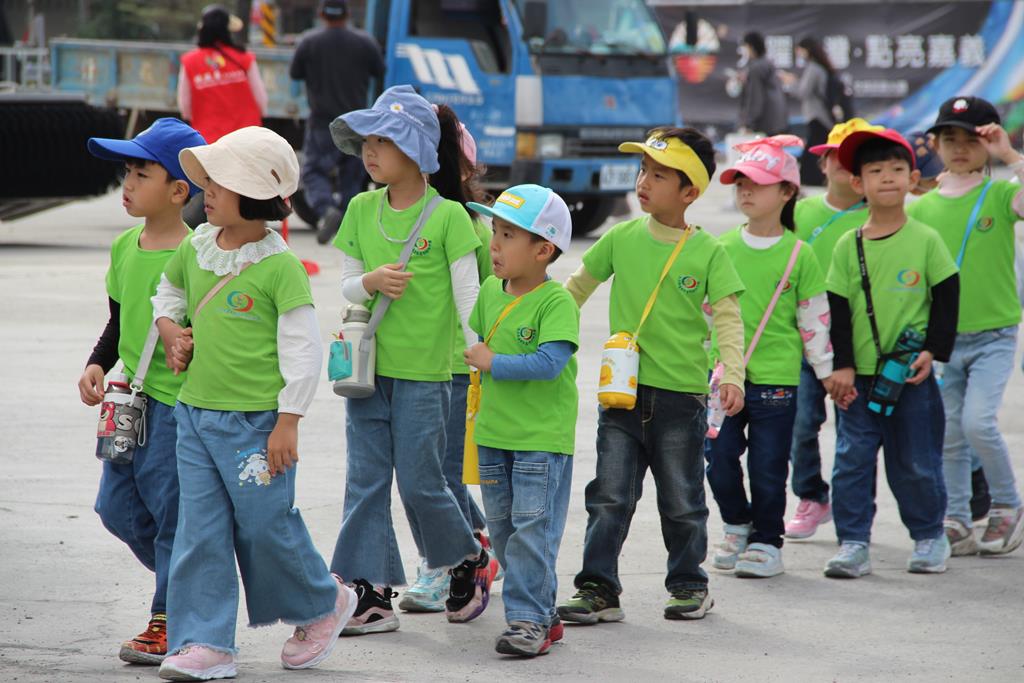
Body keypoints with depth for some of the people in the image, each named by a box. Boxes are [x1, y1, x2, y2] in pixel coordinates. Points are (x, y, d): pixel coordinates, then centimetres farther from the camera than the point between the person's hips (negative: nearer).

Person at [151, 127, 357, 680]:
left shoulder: (280, 267, -14)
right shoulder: (195, 249, 6)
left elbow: (303, 349, -13)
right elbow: (167, 291, 28)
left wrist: (288, 424, -15)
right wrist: (170, 329, 7)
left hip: (255, 420, -6)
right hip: (195, 413, 6)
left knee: (266, 525, 2)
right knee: (199, 529, 4)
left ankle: (323, 605, 27)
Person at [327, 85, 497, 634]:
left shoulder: (449, 217, -8)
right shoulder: (361, 211, 6)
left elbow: (468, 296, -7)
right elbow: (346, 286, 8)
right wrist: (370, 281, -13)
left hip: (424, 372, -5)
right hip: (367, 366, 5)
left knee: (420, 482, 0)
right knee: (365, 480, 3)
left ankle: (468, 561, 24)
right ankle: (372, 594, 7)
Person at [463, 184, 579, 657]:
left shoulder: (557, 302, -15)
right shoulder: (490, 291, 6)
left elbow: (550, 362, -25)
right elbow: (475, 340, 21)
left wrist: (494, 362, -20)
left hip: (543, 438, -8)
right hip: (493, 435, 8)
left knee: (532, 529, -8)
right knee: (502, 527, 13)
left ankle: (528, 619, -4)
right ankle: (540, 612, 22)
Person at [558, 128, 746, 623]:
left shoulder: (707, 252, -5)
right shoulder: (621, 238, 2)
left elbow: (728, 317, -9)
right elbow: (578, 288, 14)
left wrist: (733, 375, -21)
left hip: (682, 394, -2)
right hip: (622, 391, 2)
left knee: (681, 501, 9)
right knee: (609, 496, 1)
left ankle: (689, 586, 23)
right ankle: (598, 588, 4)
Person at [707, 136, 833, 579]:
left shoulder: (799, 256, -3)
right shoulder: (722, 248, 5)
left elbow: (814, 319, 2)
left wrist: (826, 372, 5)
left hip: (776, 378, -3)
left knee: (768, 467, 3)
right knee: (719, 458, 3)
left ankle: (767, 541, 17)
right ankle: (737, 525, 26)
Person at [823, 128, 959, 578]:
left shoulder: (926, 240, -2)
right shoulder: (848, 246, 0)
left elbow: (947, 296, 2)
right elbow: (837, 308, 2)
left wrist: (933, 350, -5)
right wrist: (842, 365, -4)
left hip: (913, 373, -1)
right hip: (859, 375, 1)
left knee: (917, 464, 7)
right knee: (852, 459, -1)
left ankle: (930, 537, 24)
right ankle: (853, 545, 6)